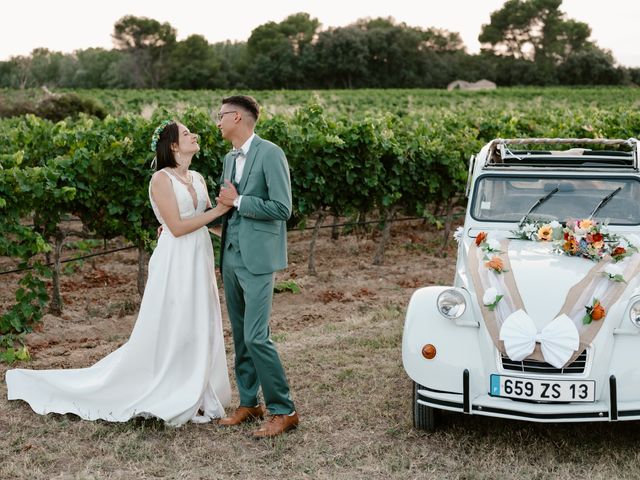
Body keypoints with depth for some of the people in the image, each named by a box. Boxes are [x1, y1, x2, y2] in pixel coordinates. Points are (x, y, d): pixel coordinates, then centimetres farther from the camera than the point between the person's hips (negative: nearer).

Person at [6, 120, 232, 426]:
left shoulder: (198, 179, 13)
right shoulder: (161, 179, -10)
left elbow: (207, 217, 12)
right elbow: (177, 227, -16)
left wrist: (228, 202, -3)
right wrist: (218, 210, -16)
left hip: (200, 261, 7)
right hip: (176, 263, -7)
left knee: (200, 330, 8)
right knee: (170, 331, -2)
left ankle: (195, 398, 18)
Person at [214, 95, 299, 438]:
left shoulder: (270, 154, -11)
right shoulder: (229, 159, 15)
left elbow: (282, 208, -17)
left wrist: (238, 202, -13)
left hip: (257, 258, -8)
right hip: (231, 256, 8)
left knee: (256, 337, -11)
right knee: (240, 336, 13)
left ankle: (283, 411, 0)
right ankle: (248, 404, 24)